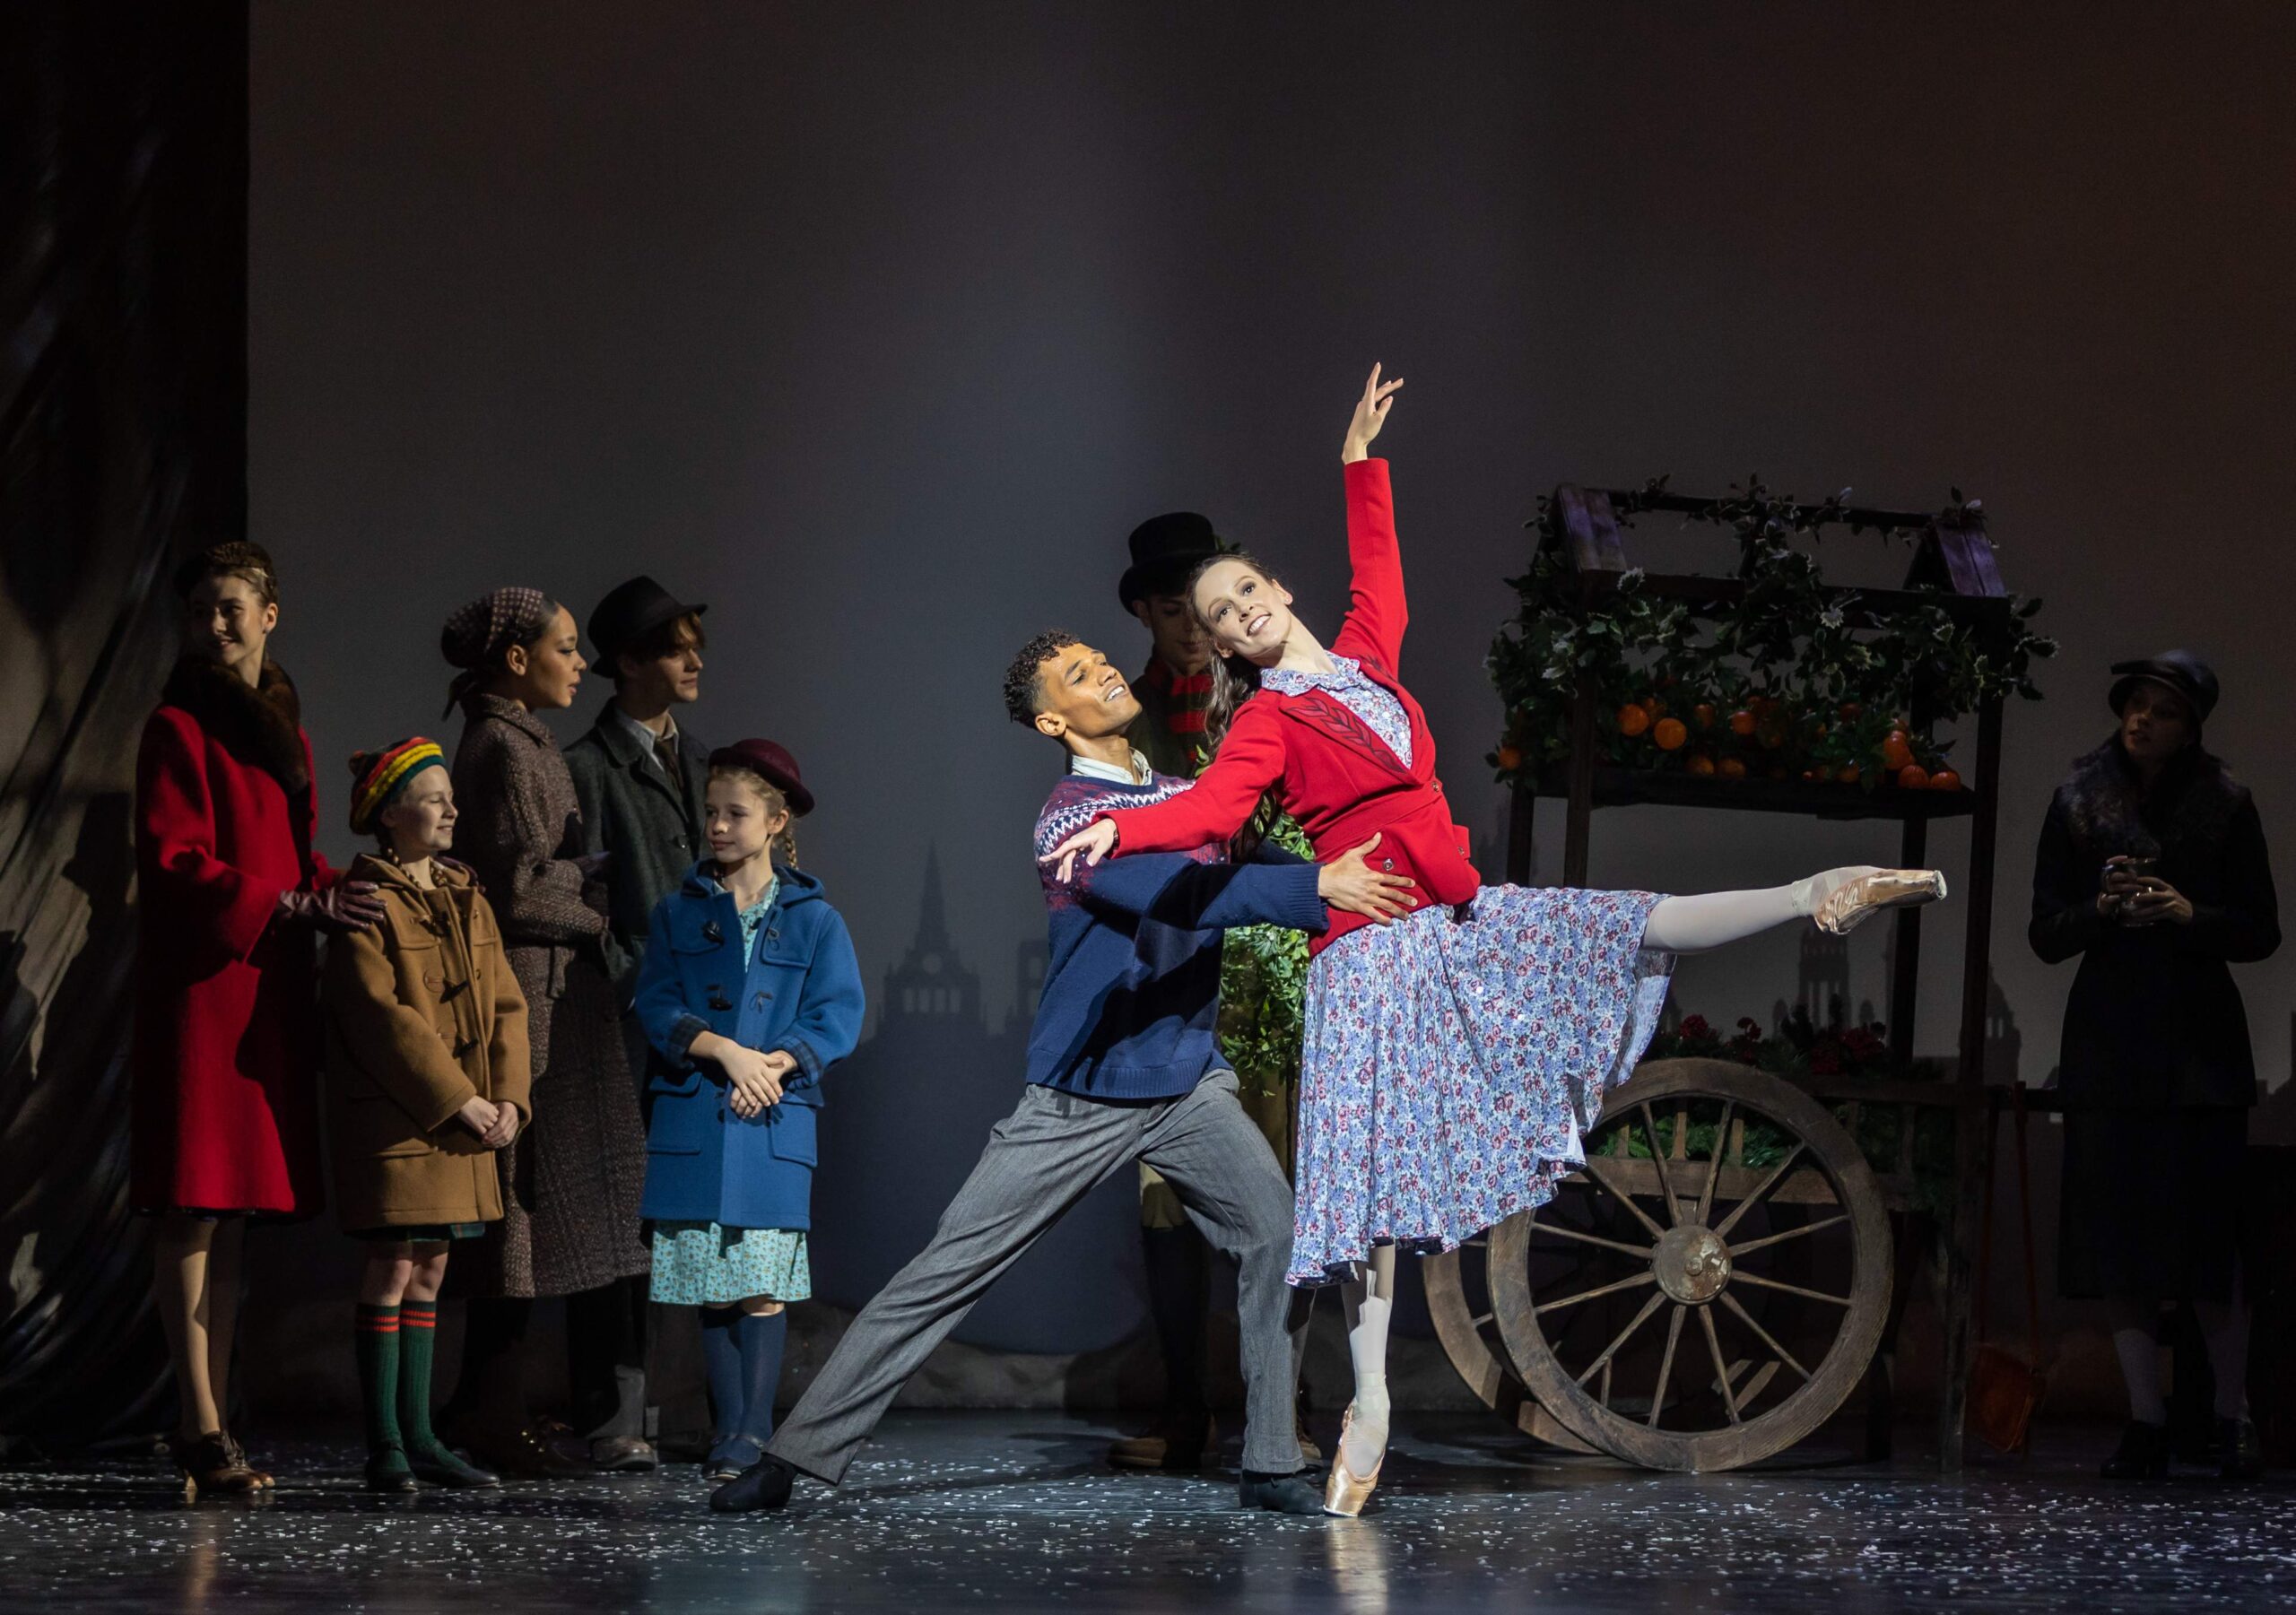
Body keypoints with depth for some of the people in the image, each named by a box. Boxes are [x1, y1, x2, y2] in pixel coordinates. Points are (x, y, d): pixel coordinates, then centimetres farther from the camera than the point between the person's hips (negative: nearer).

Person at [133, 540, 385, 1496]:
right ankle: (201, 1427, -12)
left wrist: (339, 894, 7)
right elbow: (172, 861, -12)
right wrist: (291, 905, -17)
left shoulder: (283, 730, 20)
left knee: (236, 1211, 7)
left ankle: (215, 1420, 10)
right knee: (194, 1207, -10)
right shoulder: (180, 729, -4)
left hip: (270, 987, 8)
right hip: (200, 985, -8)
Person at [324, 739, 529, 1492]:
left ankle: (419, 1437, 13)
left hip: (463, 1120, 7)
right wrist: (459, 1099, -17)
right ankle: (385, 1447, -2)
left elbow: (506, 1005, 12)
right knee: (394, 1267, -6)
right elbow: (382, 1015, -16)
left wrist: (508, 1097, -3)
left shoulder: (468, 902, 14)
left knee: (429, 1272, 10)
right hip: (394, 1117, -7)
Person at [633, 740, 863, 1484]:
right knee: (712, 1287, 3)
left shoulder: (813, 918, 7)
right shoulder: (678, 913, 10)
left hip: (774, 1124, -2)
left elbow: (837, 1017, 0)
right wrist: (726, 1051, -14)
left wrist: (776, 1062, -15)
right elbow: (657, 1006, 1)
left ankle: (754, 1432, -8)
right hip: (691, 1122, 2)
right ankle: (729, 1429, 8)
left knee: (763, 1285, -8)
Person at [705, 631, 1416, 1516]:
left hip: (1189, 1086, 5)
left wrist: (1362, 874, -11)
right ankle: (798, 1453, 0)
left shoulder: (1189, 797, 11)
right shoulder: (1067, 820, -12)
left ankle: (1270, 1466, -3)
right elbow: (1177, 891, -28)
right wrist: (1316, 888, -34)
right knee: (948, 1268, -6)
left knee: (1279, 1237, -15)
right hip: (1082, 1101, -5)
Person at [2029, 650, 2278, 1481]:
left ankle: (2232, 1414, 10)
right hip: (2109, 1036, 2)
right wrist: (2101, 909, -13)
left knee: (2210, 1231, -5)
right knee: (2119, 1233, -1)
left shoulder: (2224, 803, 2)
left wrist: (2190, 914, -14)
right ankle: (2146, 1421, 5)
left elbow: (2261, 932, 4)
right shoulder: (2080, 799, 6)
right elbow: (2046, 935, 6)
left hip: (2199, 1042, -2)